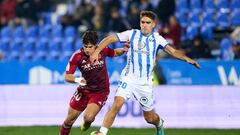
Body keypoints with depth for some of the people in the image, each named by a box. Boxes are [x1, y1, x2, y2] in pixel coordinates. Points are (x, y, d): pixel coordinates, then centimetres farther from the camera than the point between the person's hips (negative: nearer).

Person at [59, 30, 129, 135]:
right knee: (70, 119, 4)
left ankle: (87, 122, 17)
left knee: (88, 117, -22)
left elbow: (115, 53, 11)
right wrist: (77, 80, -36)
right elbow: (67, 76, -16)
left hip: (100, 91, -1)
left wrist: (123, 49, -10)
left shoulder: (102, 51, -12)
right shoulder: (77, 56, -16)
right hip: (84, 90, 1)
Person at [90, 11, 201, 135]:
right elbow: (110, 39, -1)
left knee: (149, 118, 10)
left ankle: (159, 124, 46)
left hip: (145, 82, 1)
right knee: (117, 104, -26)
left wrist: (186, 58, -21)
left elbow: (173, 51, -4)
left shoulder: (157, 38, 2)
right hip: (129, 77, -1)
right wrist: (97, 51, -14)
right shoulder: (132, 34, -1)